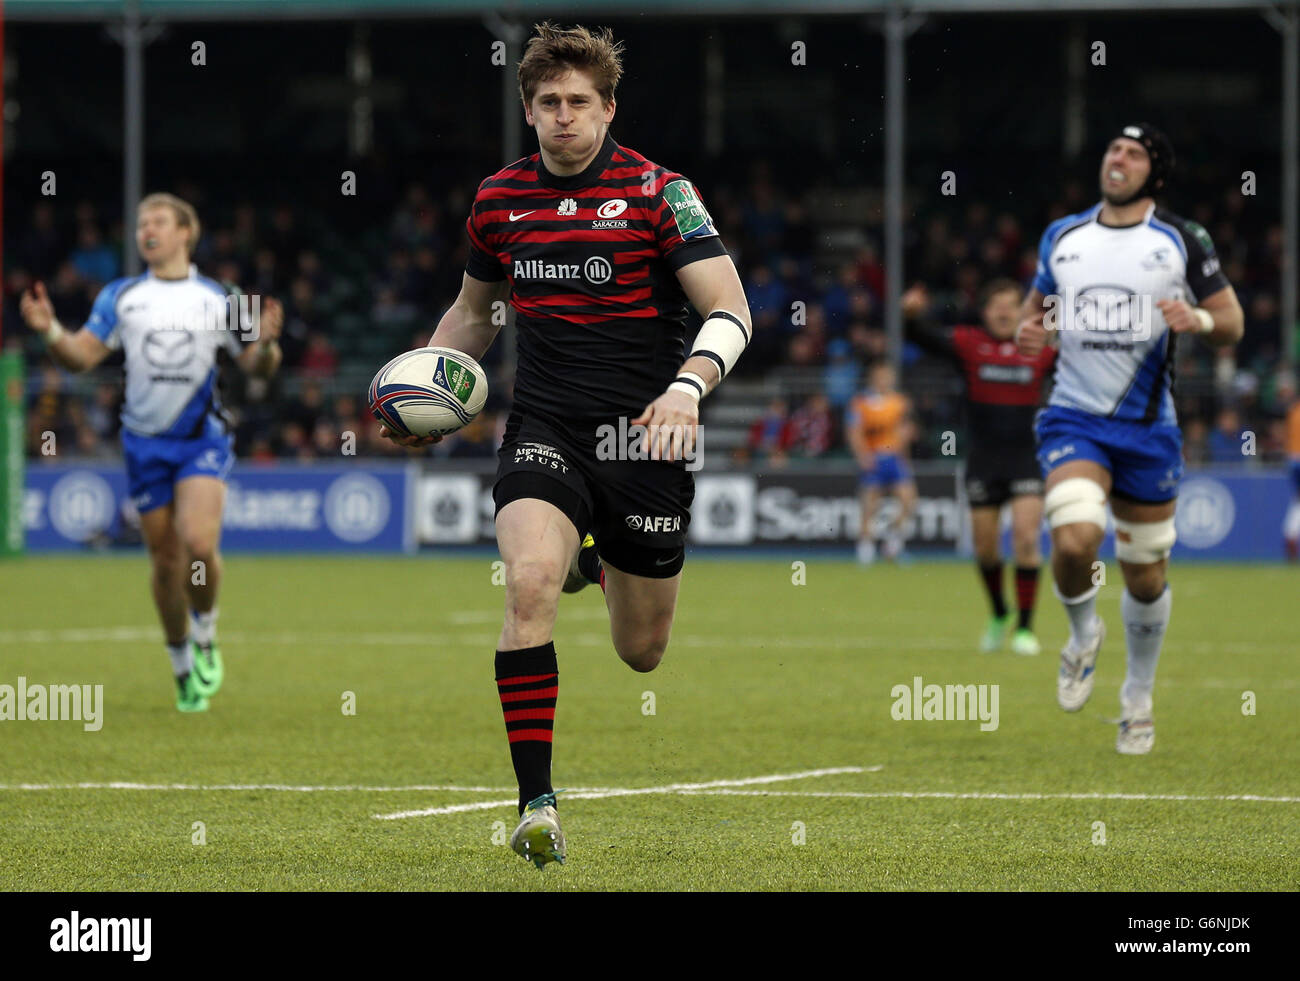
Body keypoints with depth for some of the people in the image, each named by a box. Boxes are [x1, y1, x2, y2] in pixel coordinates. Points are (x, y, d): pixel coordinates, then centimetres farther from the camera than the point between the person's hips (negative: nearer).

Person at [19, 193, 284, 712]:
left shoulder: (217, 299, 4)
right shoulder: (120, 296, 7)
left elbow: (257, 367, 6)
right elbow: (81, 355, 2)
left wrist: (265, 342, -16)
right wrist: (51, 332, -17)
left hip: (203, 439, -2)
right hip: (146, 441, 2)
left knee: (198, 542, -22)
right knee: (165, 559, 4)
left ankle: (204, 633, 5)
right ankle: (184, 668, 20)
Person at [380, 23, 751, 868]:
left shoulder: (657, 192, -6)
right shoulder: (500, 199, 7)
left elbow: (730, 308, -11)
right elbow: (475, 310, 24)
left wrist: (688, 387, -29)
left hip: (642, 435, -1)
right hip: (544, 429, 2)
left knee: (641, 651, 9)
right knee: (531, 583, -27)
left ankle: (605, 562, 49)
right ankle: (537, 801, -22)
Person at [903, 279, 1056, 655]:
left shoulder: (1040, 349, 3)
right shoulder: (969, 343, -2)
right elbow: (931, 339, -15)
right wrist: (912, 316, -35)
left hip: (1026, 458, 0)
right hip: (983, 461, 0)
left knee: (1026, 537, -13)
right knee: (985, 545, 7)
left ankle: (1025, 627, -6)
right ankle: (999, 615, 32)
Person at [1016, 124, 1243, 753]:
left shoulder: (1181, 241, 1)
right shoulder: (1061, 237, 8)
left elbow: (1232, 324, 4)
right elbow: (1036, 305, 22)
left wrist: (1198, 320, -19)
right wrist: (1027, 331, -2)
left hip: (1148, 426, 0)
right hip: (1074, 418, 0)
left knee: (1146, 576, 7)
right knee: (1073, 542, -24)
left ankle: (1138, 698, 29)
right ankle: (1083, 636, 8)